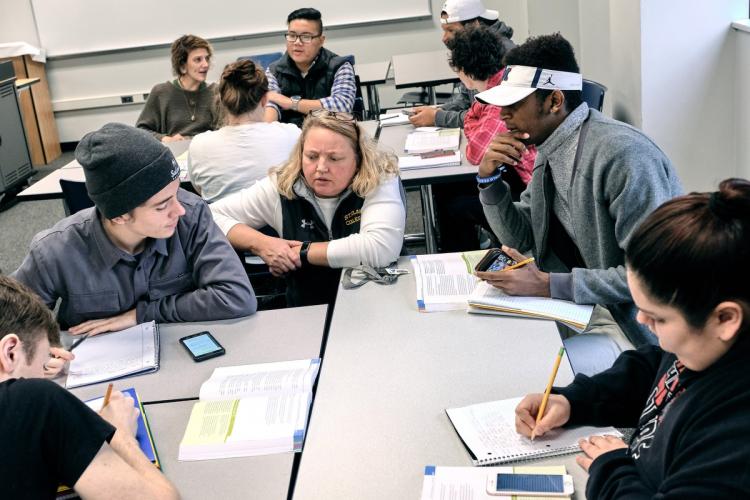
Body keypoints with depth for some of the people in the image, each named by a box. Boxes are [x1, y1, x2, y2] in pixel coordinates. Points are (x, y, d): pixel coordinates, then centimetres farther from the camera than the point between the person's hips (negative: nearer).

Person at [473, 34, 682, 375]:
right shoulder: (549, 149, 3)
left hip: (637, 324, -8)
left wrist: (548, 285, -25)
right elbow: (520, 239, 11)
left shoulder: (622, 155, -25)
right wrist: (488, 178, -5)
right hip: (584, 305, 8)